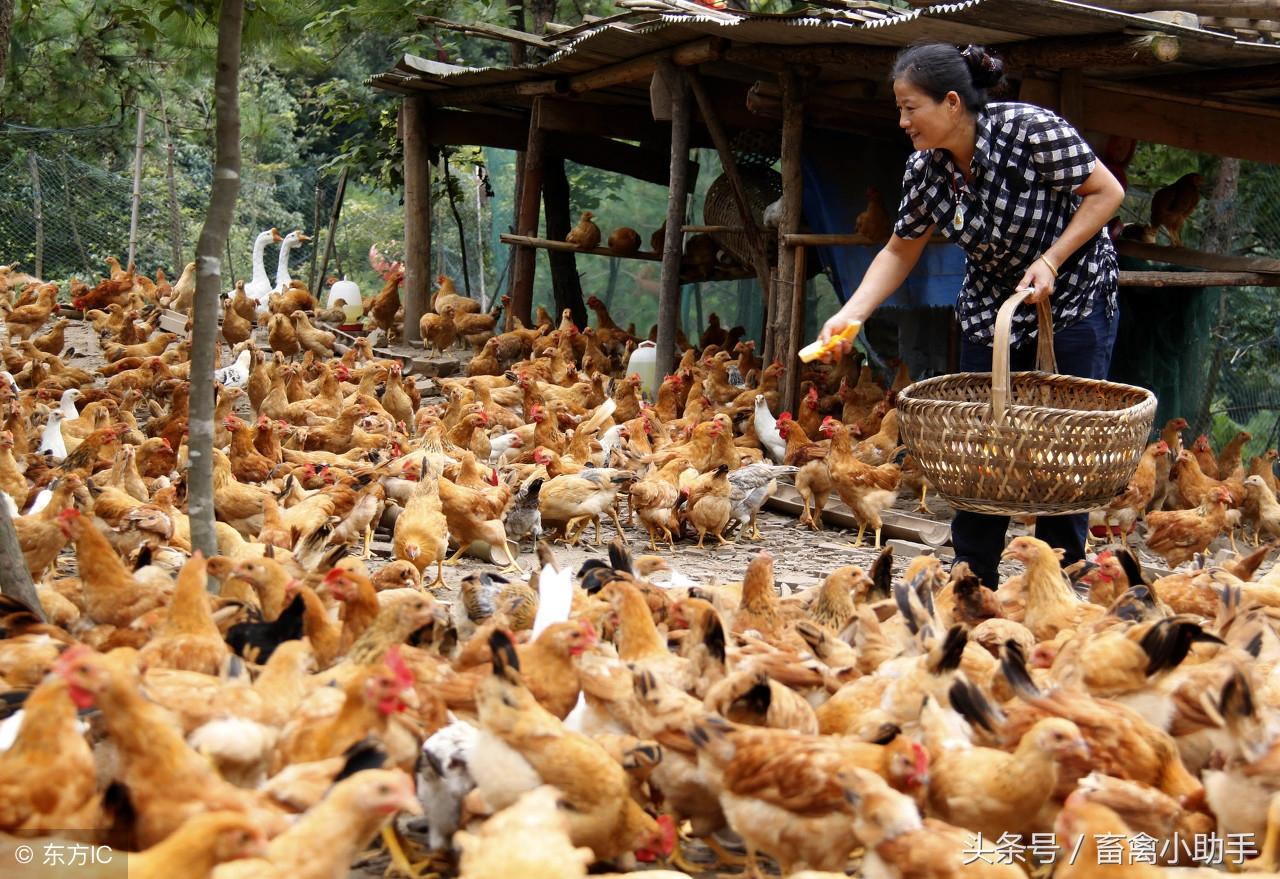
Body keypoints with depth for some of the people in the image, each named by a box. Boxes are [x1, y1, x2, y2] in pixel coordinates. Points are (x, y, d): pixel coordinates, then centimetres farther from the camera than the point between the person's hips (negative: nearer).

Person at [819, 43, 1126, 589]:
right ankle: (973, 580, 16)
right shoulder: (925, 169, -9)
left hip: (1074, 302, -5)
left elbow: (1107, 192, -16)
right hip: (991, 309, 5)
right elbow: (901, 251, 3)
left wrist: (1049, 262, -24)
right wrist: (850, 315, -10)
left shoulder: (1031, 131, -25)